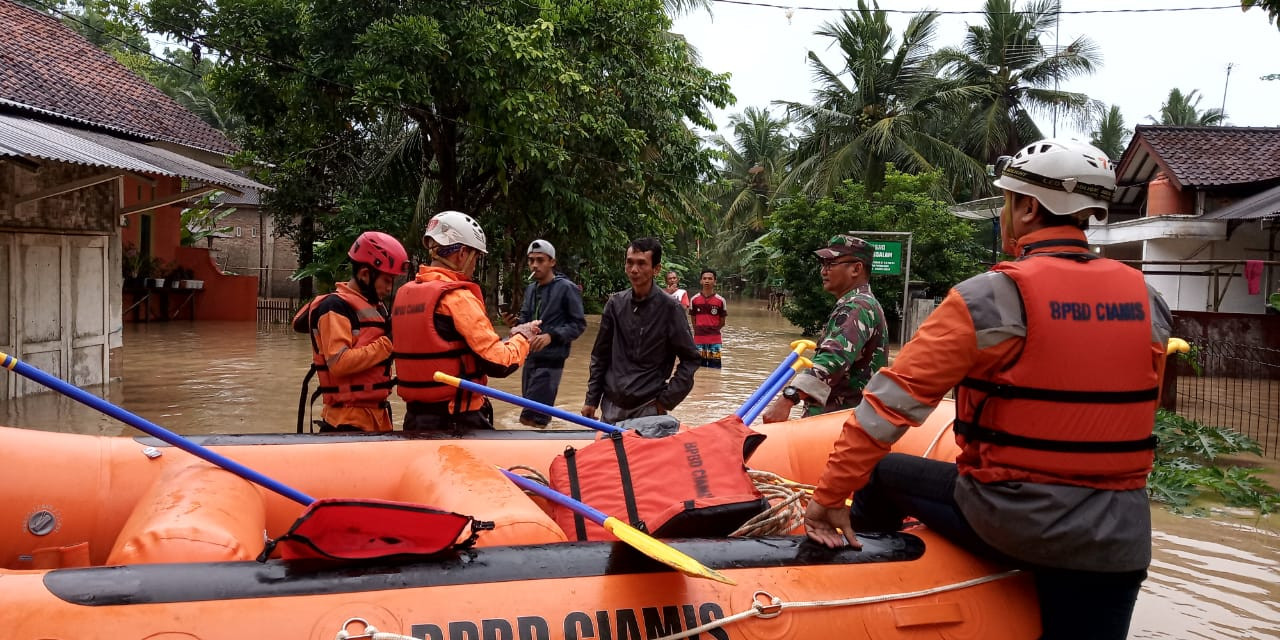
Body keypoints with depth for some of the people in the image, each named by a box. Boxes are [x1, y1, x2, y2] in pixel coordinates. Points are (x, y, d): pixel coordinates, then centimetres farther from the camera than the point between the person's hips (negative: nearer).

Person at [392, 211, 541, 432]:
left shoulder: (404, 293, 7)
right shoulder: (457, 297, -16)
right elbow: (498, 363, -18)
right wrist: (522, 337, 1)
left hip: (415, 416, 8)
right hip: (458, 420, -8)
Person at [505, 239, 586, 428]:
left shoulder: (566, 288, -9)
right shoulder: (531, 289, 12)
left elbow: (579, 324, -10)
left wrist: (551, 336, -22)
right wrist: (516, 322, -4)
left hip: (551, 360, -7)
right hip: (530, 357, 7)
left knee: (530, 418, -13)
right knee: (535, 414, 14)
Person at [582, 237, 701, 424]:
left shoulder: (669, 308, -7)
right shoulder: (615, 303, 3)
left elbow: (690, 359, -2)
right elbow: (600, 356, 11)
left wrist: (666, 401, -6)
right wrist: (591, 400, 9)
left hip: (648, 409, -4)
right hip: (611, 406, 4)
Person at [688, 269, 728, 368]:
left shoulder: (720, 300, -2)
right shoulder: (694, 299, 1)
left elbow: (722, 322, 6)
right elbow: (693, 321, 8)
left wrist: (712, 330, 9)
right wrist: (700, 331, 6)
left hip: (715, 340, -1)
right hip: (699, 339, 1)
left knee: (714, 368, 0)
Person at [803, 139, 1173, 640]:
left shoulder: (991, 297, -13)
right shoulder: (1146, 300, 3)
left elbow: (895, 399, -15)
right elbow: (1135, 410, 16)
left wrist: (830, 494, -8)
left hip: (1007, 518, -4)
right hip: (1118, 535, 4)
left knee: (881, 475, 18)